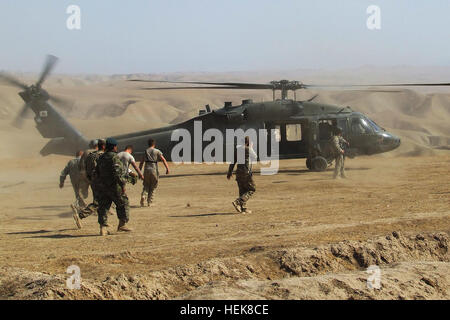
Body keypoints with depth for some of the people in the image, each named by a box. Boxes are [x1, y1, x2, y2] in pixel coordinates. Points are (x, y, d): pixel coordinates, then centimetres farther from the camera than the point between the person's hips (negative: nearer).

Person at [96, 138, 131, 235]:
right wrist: (123, 185, -21)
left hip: (102, 186, 7)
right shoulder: (114, 157, -14)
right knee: (123, 204, 10)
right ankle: (122, 224, 13)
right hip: (114, 186, -7)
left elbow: (97, 173, 17)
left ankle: (103, 227, -3)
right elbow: (118, 173, -23)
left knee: (103, 207, 5)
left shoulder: (101, 158, 11)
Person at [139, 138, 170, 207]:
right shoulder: (157, 151, 2)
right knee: (152, 187, 10)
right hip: (154, 170, -2)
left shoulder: (145, 151, 10)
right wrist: (167, 168, -11)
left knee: (146, 186, 14)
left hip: (146, 170, 2)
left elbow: (141, 163, 11)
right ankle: (149, 202, 9)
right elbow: (163, 160, -9)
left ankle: (143, 196, -14)